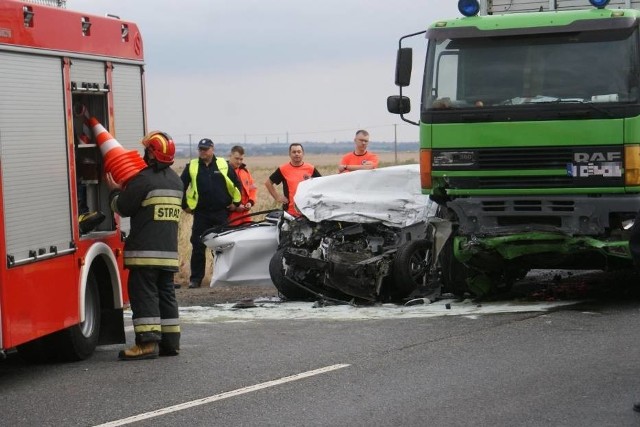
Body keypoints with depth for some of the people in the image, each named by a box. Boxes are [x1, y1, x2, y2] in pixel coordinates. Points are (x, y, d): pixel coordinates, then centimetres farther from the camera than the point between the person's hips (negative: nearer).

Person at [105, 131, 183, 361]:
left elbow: (122, 207, -7)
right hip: (169, 250, 8)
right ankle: (170, 341, 13)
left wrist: (115, 191, 13)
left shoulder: (144, 179, -12)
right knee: (166, 293, 12)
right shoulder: (175, 180, 14)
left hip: (145, 250, -8)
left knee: (143, 293, -6)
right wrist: (124, 191, 27)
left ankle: (148, 342, -13)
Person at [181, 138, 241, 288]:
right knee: (198, 246, -3)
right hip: (201, 213, 0)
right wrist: (185, 205, 8)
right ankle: (195, 278, 2)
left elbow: (236, 184, 9)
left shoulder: (223, 165, 2)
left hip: (222, 213, 0)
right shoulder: (192, 166, 3)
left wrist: (236, 202, 8)